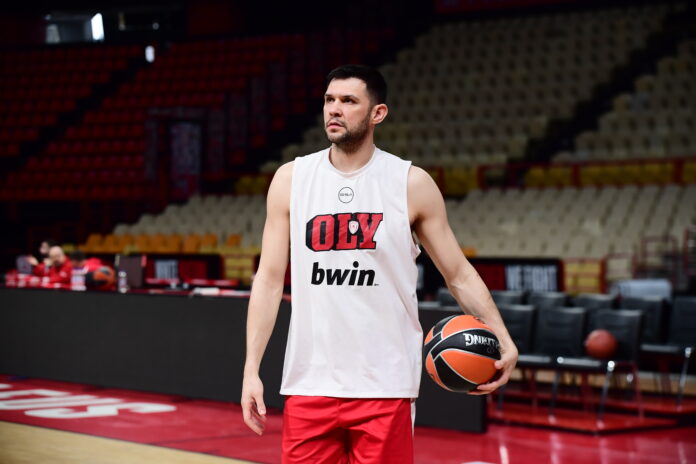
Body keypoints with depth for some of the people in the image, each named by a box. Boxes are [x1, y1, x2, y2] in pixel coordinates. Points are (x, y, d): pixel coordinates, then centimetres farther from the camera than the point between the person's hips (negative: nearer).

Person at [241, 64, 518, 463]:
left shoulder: (411, 184, -1)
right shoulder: (291, 179, 4)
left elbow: (460, 274, 3)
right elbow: (270, 279, 4)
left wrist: (503, 340, -12)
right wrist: (251, 369, -3)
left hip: (384, 386, -2)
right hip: (309, 383, 2)